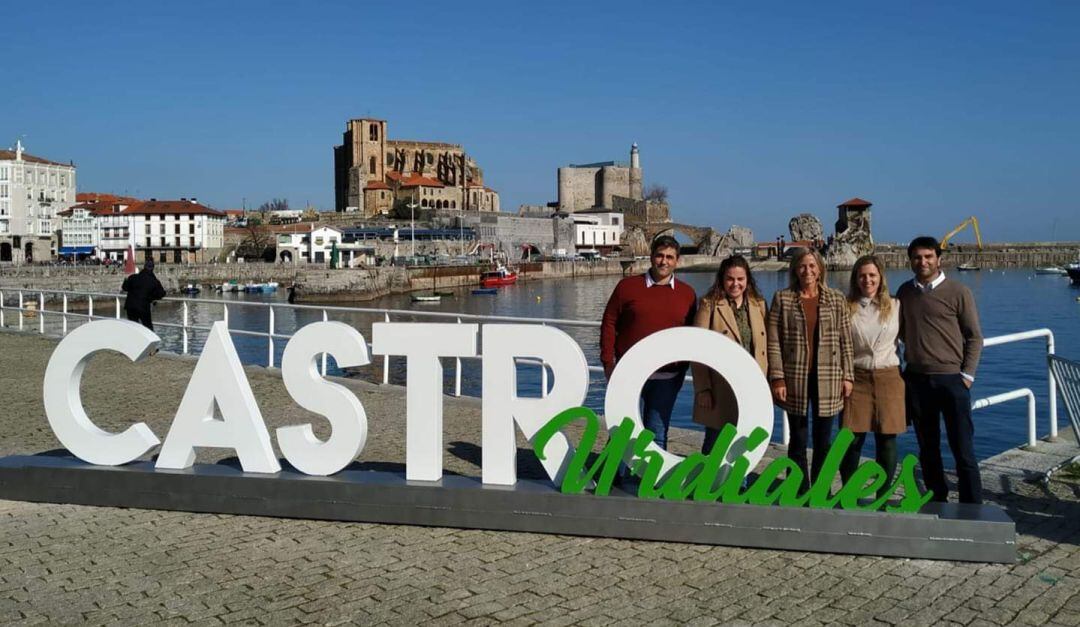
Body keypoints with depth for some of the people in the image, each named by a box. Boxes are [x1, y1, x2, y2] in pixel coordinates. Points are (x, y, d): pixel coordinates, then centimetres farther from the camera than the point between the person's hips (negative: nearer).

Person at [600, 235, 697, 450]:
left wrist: (683, 369, 6)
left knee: (657, 436, 9)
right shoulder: (627, 286, 2)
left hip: (667, 378, 2)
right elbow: (609, 323, 3)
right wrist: (608, 362, -4)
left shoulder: (687, 294, 7)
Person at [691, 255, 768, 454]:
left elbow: (762, 348, 10)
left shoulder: (758, 304, 9)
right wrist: (703, 390, -12)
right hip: (720, 392, -4)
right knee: (714, 445, 5)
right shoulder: (710, 305, -6)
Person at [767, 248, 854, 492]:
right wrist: (777, 378, -8)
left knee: (823, 441, 7)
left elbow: (845, 341, 6)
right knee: (798, 440, 6)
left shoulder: (837, 300, 6)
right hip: (795, 378, -1)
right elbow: (773, 341, -2)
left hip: (827, 379, 1)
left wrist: (847, 376, 1)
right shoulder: (782, 299, 1)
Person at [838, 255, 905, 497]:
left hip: (888, 378, 1)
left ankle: (882, 498, 15)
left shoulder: (895, 306, 6)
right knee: (852, 440, -1)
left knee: (887, 441, 3)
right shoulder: (846, 308, 1)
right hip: (857, 378, -1)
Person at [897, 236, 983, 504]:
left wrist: (967, 375, -6)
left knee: (963, 449, -3)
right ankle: (937, 502, 21)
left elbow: (974, 337, 0)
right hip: (916, 379, 4)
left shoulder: (957, 292, -2)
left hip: (951, 379, -3)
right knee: (928, 448, 10)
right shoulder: (905, 292, 8)